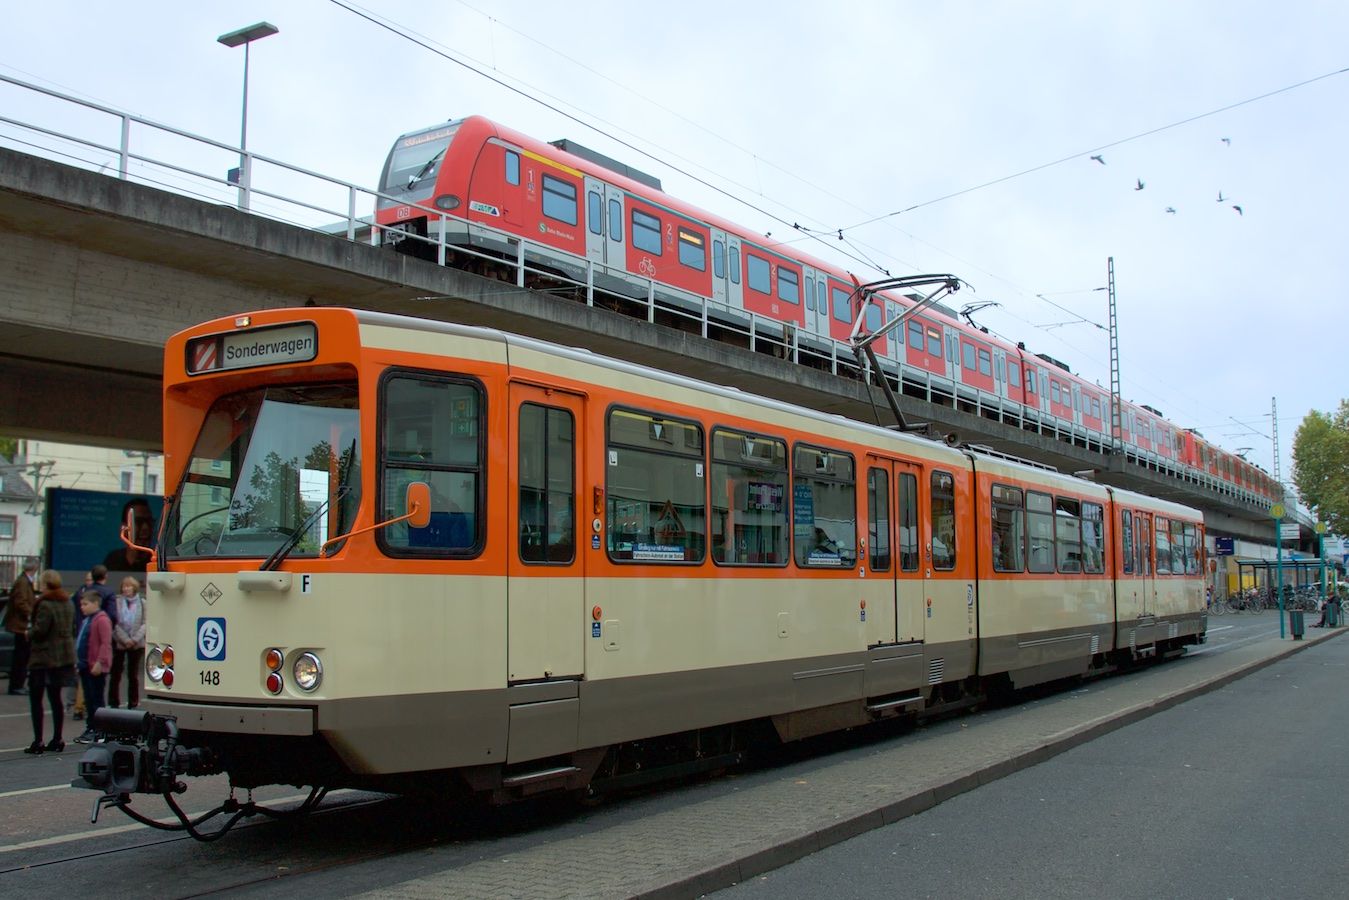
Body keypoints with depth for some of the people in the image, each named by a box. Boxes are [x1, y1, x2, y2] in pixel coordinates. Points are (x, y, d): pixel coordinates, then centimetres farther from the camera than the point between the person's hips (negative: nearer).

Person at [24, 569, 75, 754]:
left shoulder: (45, 604, -17)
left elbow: (39, 630, -21)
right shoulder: (67, 602, 8)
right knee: (55, 699, 13)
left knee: (35, 700, 1)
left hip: (44, 657, -8)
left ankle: (38, 742, -1)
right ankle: (57, 740, 16)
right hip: (64, 656, 8)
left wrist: (29, 633, 0)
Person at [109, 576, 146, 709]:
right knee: (115, 674, 2)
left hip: (137, 644, 1)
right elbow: (115, 624, -5)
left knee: (133, 675, 6)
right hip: (119, 643, 0)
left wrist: (135, 639, -14)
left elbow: (145, 623, -1)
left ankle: (133, 704, 12)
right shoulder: (117, 602, 0)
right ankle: (113, 704, 11)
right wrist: (125, 640, -14)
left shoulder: (142, 603, 3)